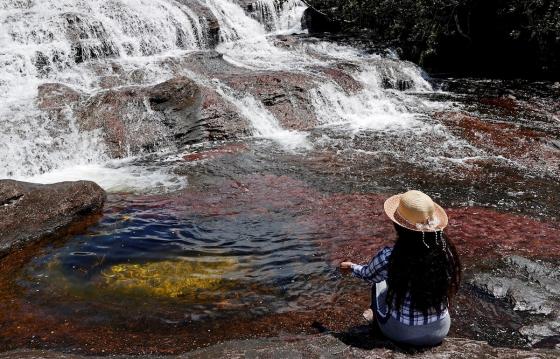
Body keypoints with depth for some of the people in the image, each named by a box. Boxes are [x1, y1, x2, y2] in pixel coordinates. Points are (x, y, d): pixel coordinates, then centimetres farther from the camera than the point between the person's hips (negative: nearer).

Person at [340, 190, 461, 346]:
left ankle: (377, 316, 45)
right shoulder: (446, 249, -18)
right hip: (440, 330, 2)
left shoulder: (388, 257, -25)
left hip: (401, 332, -2)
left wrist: (352, 267, 21)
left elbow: (368, 275, -1)